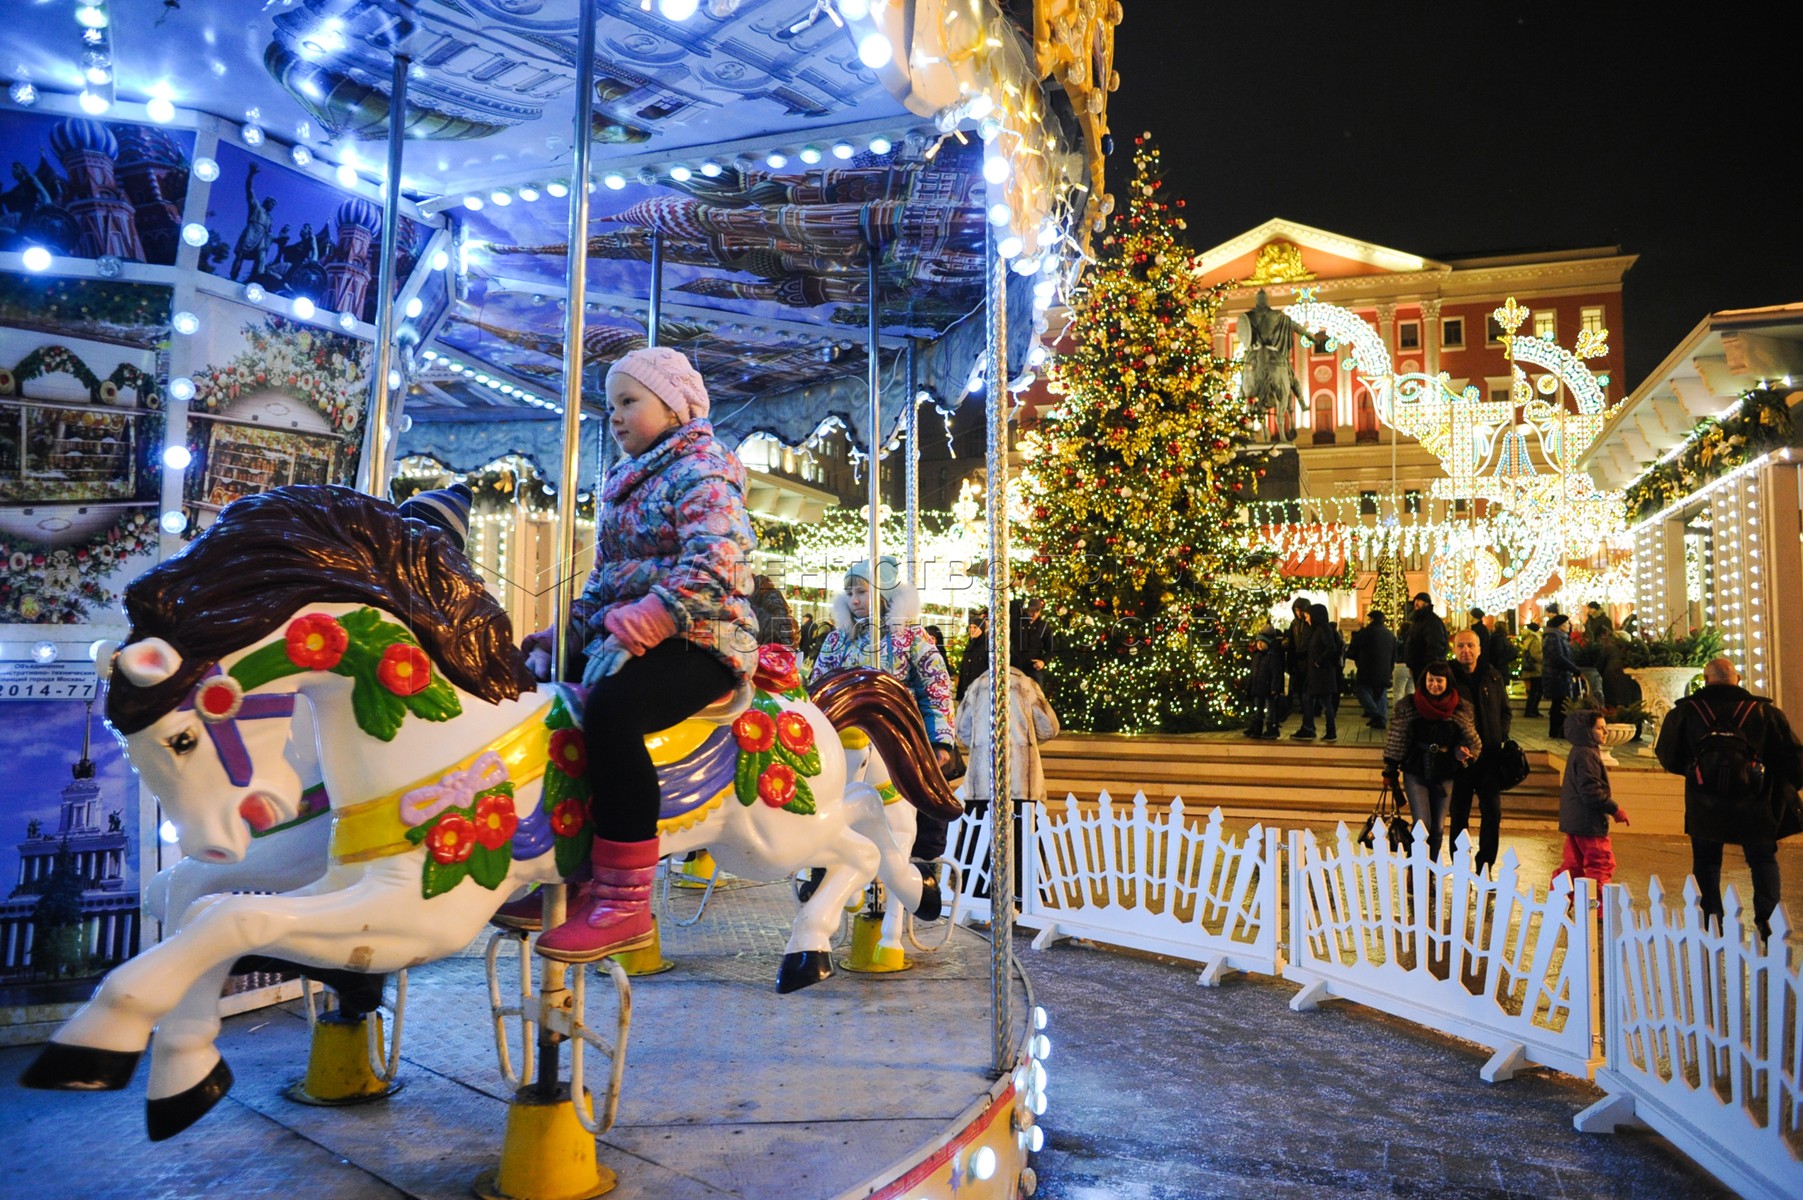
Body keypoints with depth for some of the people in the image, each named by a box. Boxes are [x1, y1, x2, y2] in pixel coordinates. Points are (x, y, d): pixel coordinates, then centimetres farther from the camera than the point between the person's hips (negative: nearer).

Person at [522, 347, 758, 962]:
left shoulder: (700, 469, -6)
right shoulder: (622, 483, 23)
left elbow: (716, 561, -23)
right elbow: (604, 578, 26)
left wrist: (651, 617, -29)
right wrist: (568, 625, 10)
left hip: (699, 641, -10)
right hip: (620, 638, 10)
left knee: (610, 706, -35)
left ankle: (625, 905, -30)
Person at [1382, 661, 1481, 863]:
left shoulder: (1460, 709, -2)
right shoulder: (1407, 706, -6)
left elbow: (1471, 740, 7)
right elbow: (1395, 741, -1)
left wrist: (1463, 751, -15)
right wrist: (1390, 771, 0)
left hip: (1444, 777, 2)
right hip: (1415, 774, -2)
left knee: (1437, 828, 8)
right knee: (1422, 826, -11)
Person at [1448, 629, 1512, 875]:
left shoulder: (1493, 677, 8)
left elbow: (1505, 711, 16)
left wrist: (1500, 737, 1)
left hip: (1490, 756, 3)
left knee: (1493, 813, 5)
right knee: (1459, 816, 5)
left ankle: (1485, 868, 18)